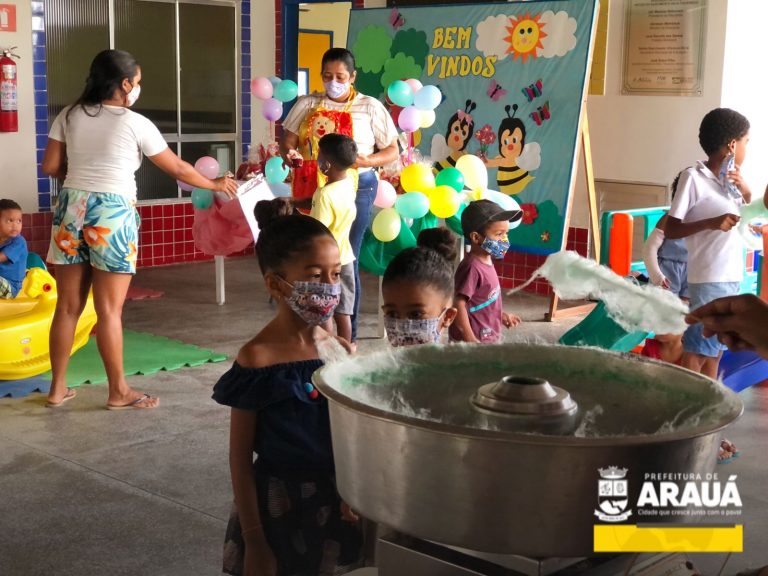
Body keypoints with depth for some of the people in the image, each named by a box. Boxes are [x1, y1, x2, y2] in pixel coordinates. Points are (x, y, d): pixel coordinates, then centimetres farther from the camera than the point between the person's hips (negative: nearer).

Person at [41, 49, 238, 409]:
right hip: (112, 215, -5)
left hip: (72, 210, 5)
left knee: (68, 307, 12)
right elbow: (177, 169, 3)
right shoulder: (135, 124, -6)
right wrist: (215, 184, 18)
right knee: (109, 311, 1)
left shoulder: (70, 116, 6)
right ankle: (119, 392, 12)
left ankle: (57, 388, 20)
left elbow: (50, 167, 7)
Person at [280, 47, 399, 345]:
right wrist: (290, 153, -14)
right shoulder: (306, 104, 10)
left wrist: (367, 161, -17)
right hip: (311, 188, 3)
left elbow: (392, 151, 3)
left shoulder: (370, 107, 2)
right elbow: (287, 140, 10)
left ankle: (348, 334, 8)